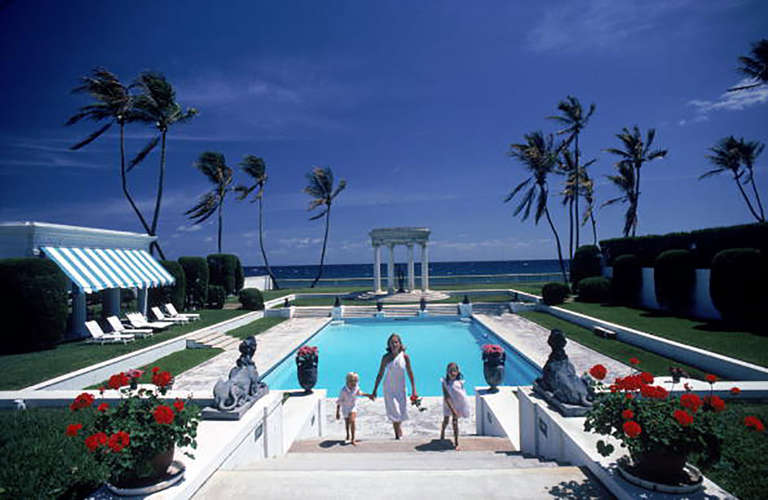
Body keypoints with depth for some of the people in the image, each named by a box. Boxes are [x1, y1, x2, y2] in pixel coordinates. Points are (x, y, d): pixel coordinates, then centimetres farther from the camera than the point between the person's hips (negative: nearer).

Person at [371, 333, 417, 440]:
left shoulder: (405, 357, -11)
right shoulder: (386, 357, -12)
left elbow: (410, 373, -1)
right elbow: (380, 375, -4)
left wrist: (414, 390, 1)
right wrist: (374, 391, -2)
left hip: (401, 389, 1)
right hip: (389, 389, -1)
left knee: (401, 413, 10)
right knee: (394, 413, -6)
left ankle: (399, 434, 37)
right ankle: (398, 436, 12)